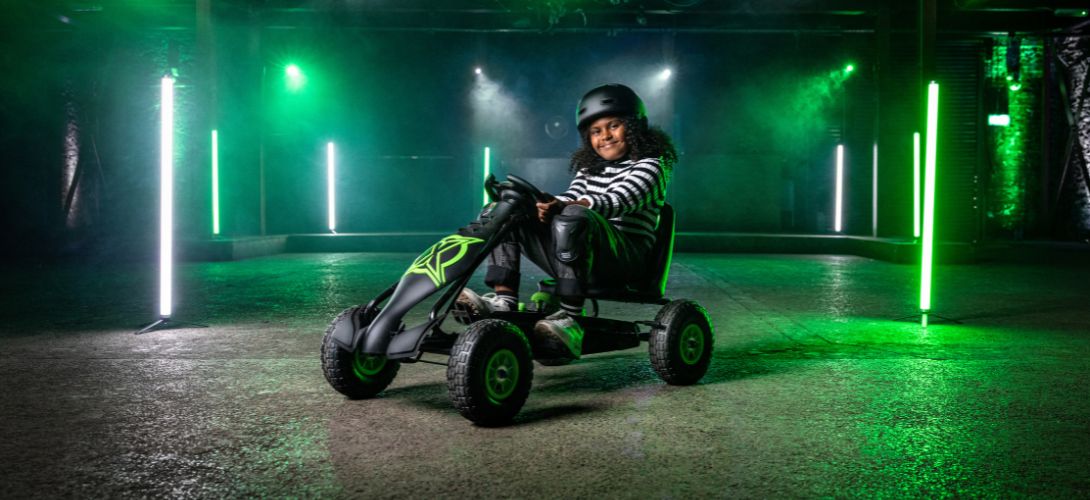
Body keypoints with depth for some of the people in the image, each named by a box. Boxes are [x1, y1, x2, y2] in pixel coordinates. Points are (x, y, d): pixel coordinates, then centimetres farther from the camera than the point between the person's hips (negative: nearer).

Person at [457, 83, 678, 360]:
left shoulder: (649, 165, 2)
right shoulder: (590, 168, 25)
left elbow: (617, 202, -16)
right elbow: (570, 198, 13)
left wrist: (563, 206, -33)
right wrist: (547, 207, -13)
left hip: (625, 260, -7)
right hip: (572, 258, 7)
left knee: (573, 218, -38)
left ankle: (569, 319, -41)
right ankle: (503, 299, -18)